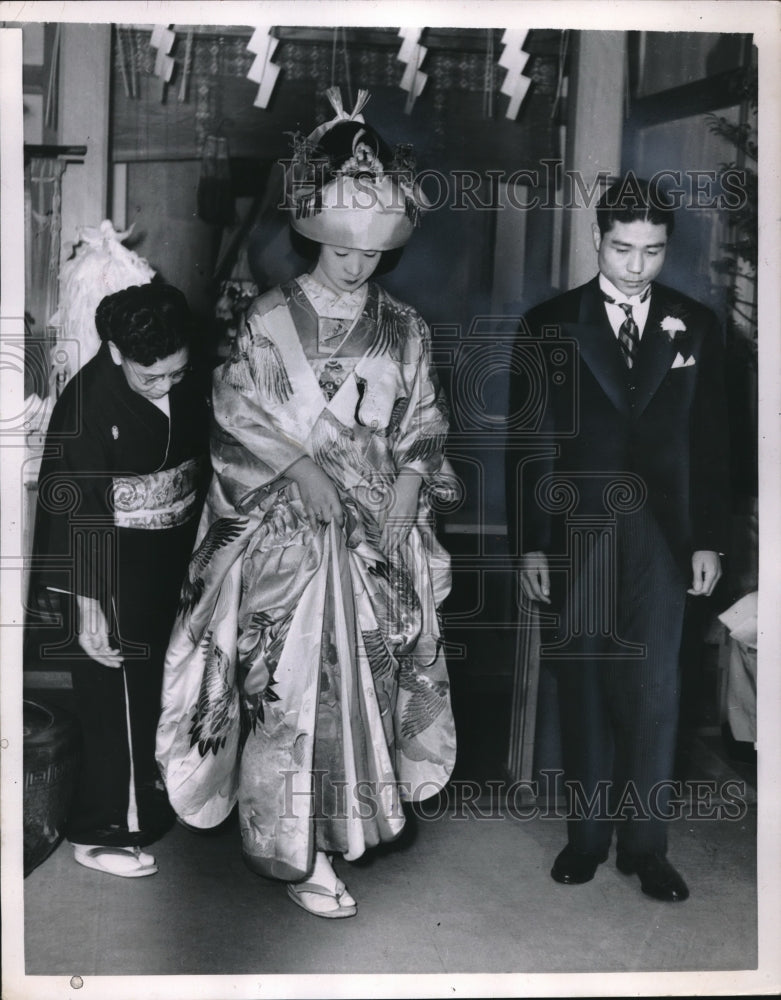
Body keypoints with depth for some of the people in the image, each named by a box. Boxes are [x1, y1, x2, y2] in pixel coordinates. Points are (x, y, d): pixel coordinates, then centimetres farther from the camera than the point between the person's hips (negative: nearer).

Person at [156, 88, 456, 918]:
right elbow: (236, 414, -4)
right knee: (293, 678, -5)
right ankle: (295, 849, 8)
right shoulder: (270, 320, -3)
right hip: (290, 525, -3)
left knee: (367, 670, 8)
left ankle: (354, 809, 28)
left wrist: (408, 483, -8)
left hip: (381, 528, 4)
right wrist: (301, 469, -15)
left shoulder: (403, 329, 7)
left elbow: (424, 423, 8)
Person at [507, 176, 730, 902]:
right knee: (582, 691, 8)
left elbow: (708, 440, 6)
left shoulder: (695, 325, 5)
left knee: (653, 693, 2)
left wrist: (709, 540, 2)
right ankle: (587, 834, 21)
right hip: (574, 536, 0)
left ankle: (644, 843, 15)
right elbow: (529, 443, 0)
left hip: (661, 537, 1)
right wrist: (531, 544, -5)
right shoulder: (549, 324, 1)